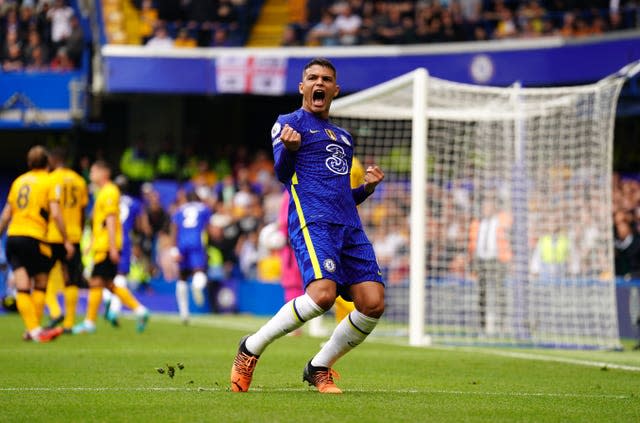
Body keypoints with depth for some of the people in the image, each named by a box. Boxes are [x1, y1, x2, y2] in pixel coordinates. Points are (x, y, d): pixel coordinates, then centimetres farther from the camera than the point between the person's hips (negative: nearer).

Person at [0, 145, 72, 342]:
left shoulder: (18, 181, 16)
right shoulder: (48, 182, 1)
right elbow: (55, 214, -8)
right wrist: (66, 241, -3)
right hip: (34, 237, -4)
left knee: (22, 287, -2)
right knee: (40, 285, 8)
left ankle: (33, 329, -10)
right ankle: (34, 330, 3)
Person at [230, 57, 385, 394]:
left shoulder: (343, 137, 29)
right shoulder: (288, 123, 9)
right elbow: (282, 173, -6)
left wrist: (367, 188, 11)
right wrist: (289, 149, -27)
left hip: (349, 226, 7)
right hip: (312, 220, -7)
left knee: (373, 303, -9)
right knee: (322, 293, -28)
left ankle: (319, 368, 9)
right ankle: (252, 348, -9)